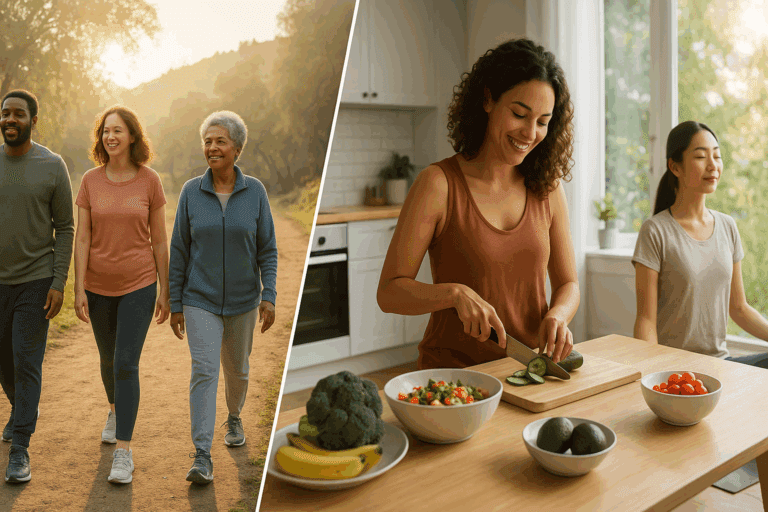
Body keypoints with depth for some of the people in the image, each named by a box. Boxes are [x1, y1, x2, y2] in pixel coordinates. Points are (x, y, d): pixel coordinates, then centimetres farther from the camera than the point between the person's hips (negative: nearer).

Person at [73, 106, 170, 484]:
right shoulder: (90, 181, -1)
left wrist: (165, 292, -1)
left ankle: (123, 451, -3)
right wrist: (79, 290, -7)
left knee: (126, 364, -10)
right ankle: (115, 410, 49)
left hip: (139, 285, -3)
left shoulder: (150, 181, -5)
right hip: (99, 286, 3)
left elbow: (159, 240, -1)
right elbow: (82, 238, -2)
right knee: (108, 358, 20)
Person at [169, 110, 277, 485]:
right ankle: (202, 456, -7)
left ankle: (234, 418, 45)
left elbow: (267, 249, -2)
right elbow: (179, 250, 0)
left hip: (242, 300, 1)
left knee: (236, 369, 16)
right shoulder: (191, 192, -4)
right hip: (200, 300, -1)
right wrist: (174, 304, 1)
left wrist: (269, 296, -12)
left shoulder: (255, 191, -4)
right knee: (204, 369, -12)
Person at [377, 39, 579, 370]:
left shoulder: (548, 188, 5)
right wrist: (455, 293, -23)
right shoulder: (438, 184, -8)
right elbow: (389, 292, -7)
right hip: (452, 372, -3)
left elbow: (568, 284, 12)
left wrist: (557, 315, -9)